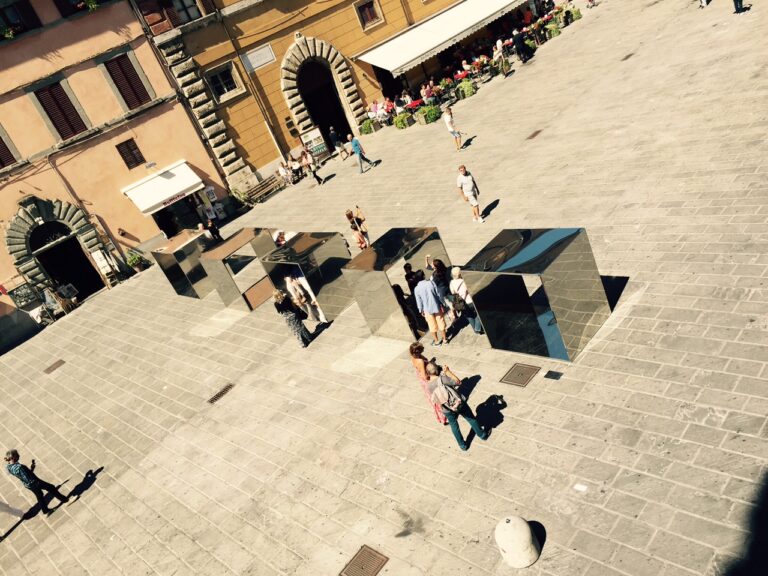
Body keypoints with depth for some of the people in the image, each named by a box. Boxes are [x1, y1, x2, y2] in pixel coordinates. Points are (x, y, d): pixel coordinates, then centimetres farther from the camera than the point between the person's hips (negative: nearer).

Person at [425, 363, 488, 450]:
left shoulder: (428, 386, -12)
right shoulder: (442, 378, -26)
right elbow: (458, 382, -19)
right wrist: (448, 372, -12)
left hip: (448, 410, 2)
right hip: (459, 404, -2)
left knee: (454, 426, 28)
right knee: (471, 419, 24)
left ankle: (462, 445, 40)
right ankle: (482, 435, 44)